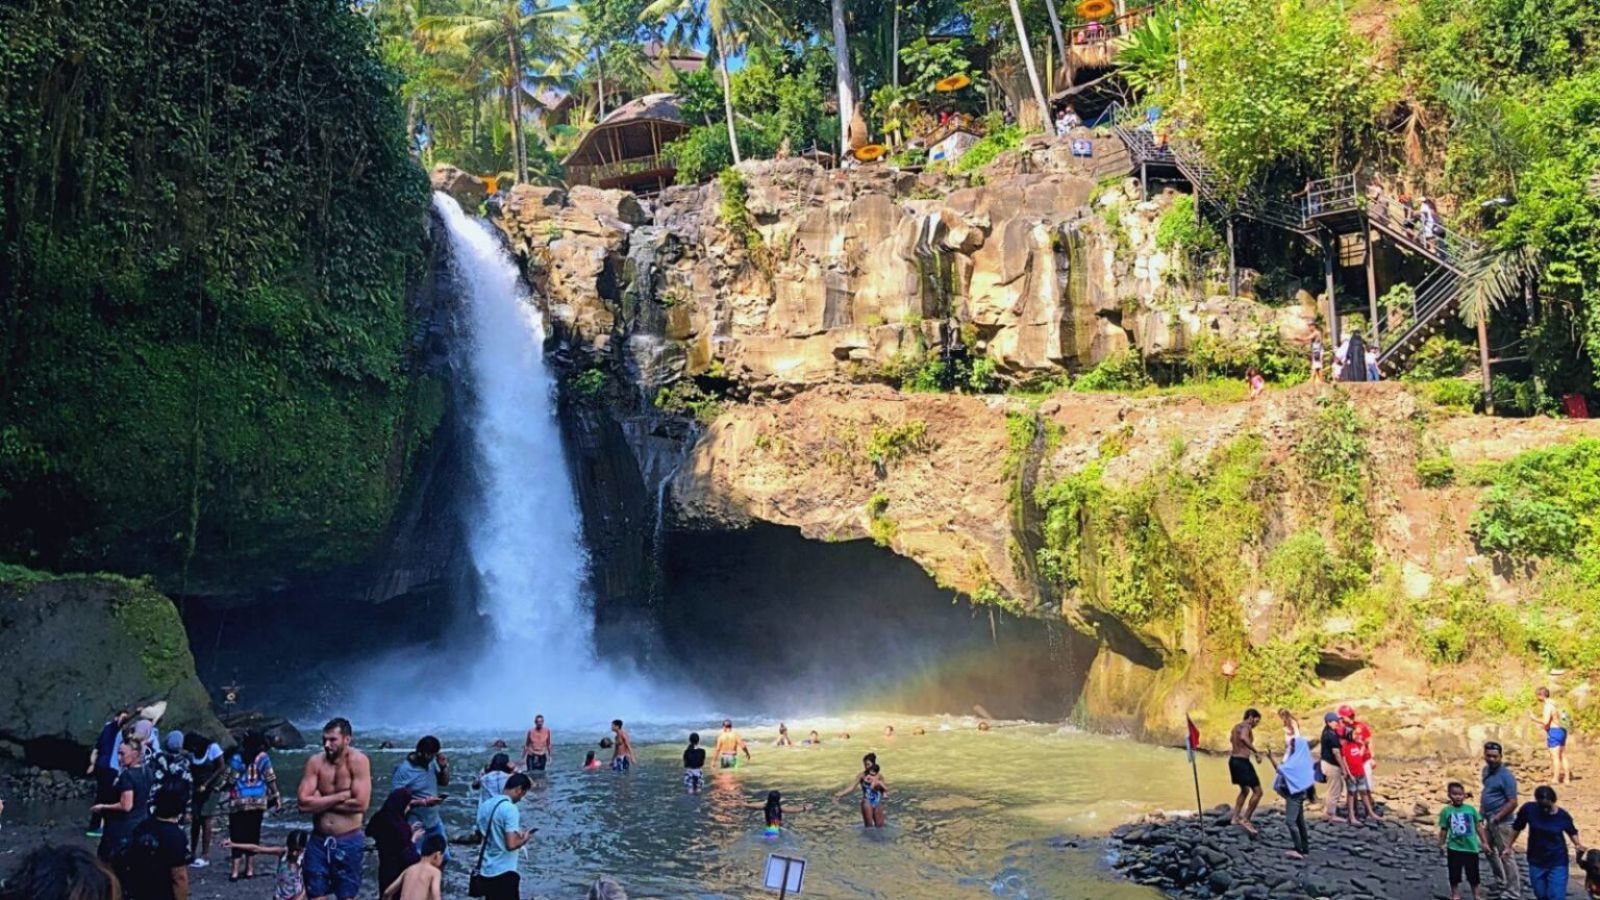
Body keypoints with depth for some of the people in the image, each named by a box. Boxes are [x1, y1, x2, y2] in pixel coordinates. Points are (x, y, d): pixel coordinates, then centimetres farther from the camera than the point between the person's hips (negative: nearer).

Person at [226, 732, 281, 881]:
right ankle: (249, 868, 11)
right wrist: (275, 796, 5)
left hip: (238, 802, 0)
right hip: (257, 801, 0)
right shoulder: (262, 757, 1)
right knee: (252, 834, 9)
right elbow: (270, 778, -1)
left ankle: (235, 870, -4)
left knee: (237, 835, 2)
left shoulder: (235, 758, 1)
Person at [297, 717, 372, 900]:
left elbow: (361, 803, -21)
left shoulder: (358, 761, -12)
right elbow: (304, 803, -11)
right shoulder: (315, 761, -2)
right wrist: (340, 796, -16)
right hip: (319, 840, 3)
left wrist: (321, 802, -12)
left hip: (348, 842, -3)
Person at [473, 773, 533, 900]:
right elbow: (511, 844, -25)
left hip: (486, 869, 8)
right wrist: (524, 839, -4)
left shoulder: (485, 805, 7)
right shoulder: (510, 809, -19)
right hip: (504, 871, -8)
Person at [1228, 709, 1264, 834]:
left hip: (1233, 760, 10)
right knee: (1257, 791, -4)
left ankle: (1235, 818, 26)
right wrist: (1256, 752, -33)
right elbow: (1243, 738, -34)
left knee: (1245, 790, 26)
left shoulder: (1236, 727, 16)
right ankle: (1245, 819, -4)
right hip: (1242, 762, -10)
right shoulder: (1246, 726, -12)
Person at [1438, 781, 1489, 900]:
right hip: (1454, 847, 0)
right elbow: (1444, 830, 2)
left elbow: (1479, 826, 2)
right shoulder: (1446, 811, -4)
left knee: (1473, 873, 11)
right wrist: (1442, 844, -3)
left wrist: (1484, 842, 0)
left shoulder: (1471, 809, -3)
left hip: (1471, 847, 1)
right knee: (1454, 873, 8)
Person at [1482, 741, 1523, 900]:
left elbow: (1513, 802, -20)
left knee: (1506, 856, -7)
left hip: (1501, 821, -9)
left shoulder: (1506, 776, -18)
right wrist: (1483, 813, 13)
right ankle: (1501, 885, 34)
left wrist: (1497, 818, -22)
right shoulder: (1486, 770, 8)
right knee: (1490, 852, 20)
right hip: (1488, 819, 9)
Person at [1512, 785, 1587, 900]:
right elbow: (1517, 828, 2)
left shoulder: (1563, 815, -14)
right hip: (1536, 862, 2)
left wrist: (1578, 845, -11)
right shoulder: (1528, 809, -14)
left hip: (1558, 863, -2)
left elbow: (1572, 832, 7)